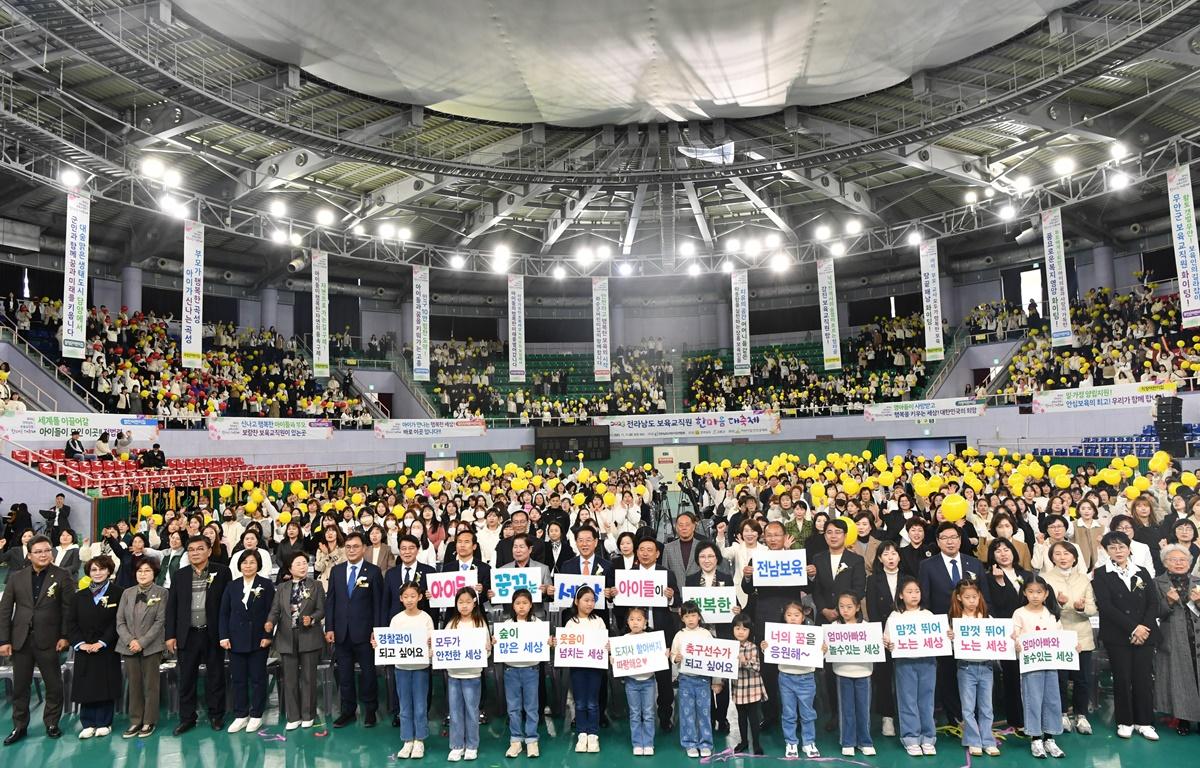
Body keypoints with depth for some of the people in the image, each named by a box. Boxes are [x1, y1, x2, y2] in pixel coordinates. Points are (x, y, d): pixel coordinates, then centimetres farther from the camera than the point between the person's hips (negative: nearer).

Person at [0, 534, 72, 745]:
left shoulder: (62, 576, -3)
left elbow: (68, 608, -4)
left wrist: (64, 636, -8)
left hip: (48, 640, -2)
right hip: (21, 640, 2)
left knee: (54, 685, 6)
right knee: (20, 686, 10)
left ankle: (52, 723, 21)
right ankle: (19, 727, 24)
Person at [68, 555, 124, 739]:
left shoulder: (117, 593, -2)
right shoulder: (80, 596, 10)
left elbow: (117, 622, -7)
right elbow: (71, 622, 5)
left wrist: (101, 643, -14)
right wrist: (80, 644, -8)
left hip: (107, 649, -3)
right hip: (84, 650, 3)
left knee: (105, 686, 2)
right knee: (85, 687, 4)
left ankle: (104, 723, 13)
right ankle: (88, 724, 15)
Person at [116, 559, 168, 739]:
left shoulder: (161, 592, -1)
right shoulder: (127, 593, 10)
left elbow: (160, 621, -7)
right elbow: (120, 621, 5)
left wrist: (142, 642, -13)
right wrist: (130, 640, -9)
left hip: (151, 647, -3)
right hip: (129, 646, 3)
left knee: (151, 685, 2)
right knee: (134, 685, 7)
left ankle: (149, 722, 11)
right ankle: (135, 722, 16)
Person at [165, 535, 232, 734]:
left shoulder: (222, 572, -2)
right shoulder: (180, 576, 7)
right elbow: (171, 607, 7)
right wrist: (170, 635, 1)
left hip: (213, 634, -2)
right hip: (187, 635, 2)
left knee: (215, 676, 7)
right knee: (186, 678, 8)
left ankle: (216, 715, 20)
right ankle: (187, 718, 21)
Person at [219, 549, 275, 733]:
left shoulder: (266, 585, -3)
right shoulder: (232, 586, 7)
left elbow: (270, 612, -5)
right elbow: (224, 613, 6)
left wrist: (267, 636, -11)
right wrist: (224, 636, -2)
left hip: (258, 640, -3)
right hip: (236, 640, 3)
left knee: (257, 678, 4)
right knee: (238, 679, 7)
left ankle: (256, 716, 14)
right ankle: (240, 716, 17)